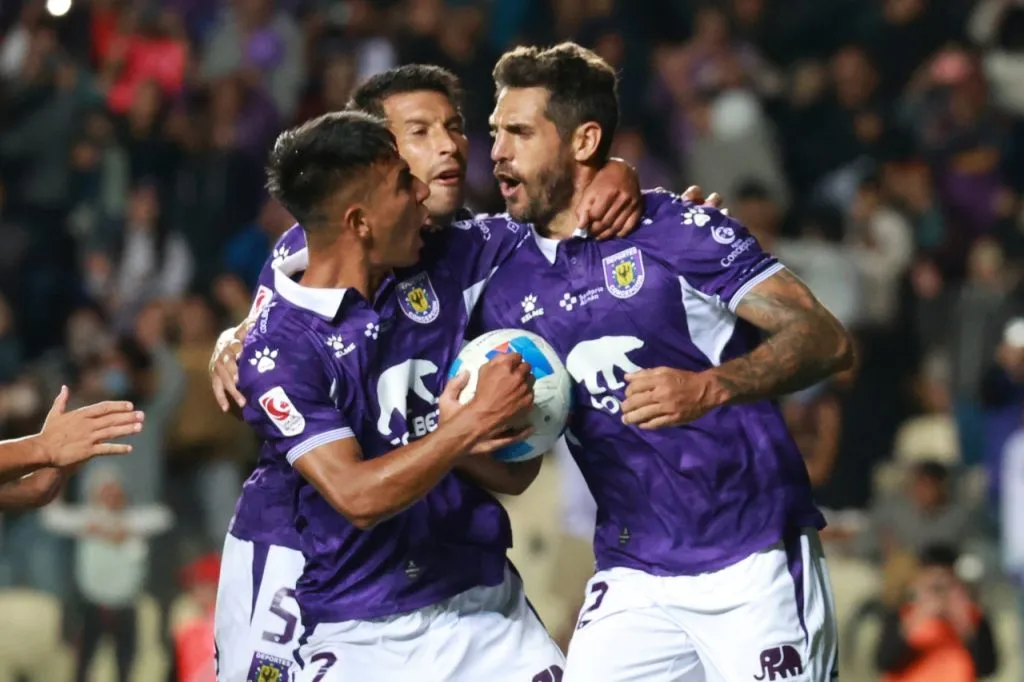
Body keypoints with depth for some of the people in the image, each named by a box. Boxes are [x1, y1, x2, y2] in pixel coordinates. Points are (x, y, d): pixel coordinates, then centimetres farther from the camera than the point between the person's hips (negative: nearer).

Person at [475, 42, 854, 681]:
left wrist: (710, 388, -28)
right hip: (632, 576, 5)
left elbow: (828, 340, -13)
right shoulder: (508, 283, 10)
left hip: (752, 562, -5)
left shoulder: (677, 229, -7)